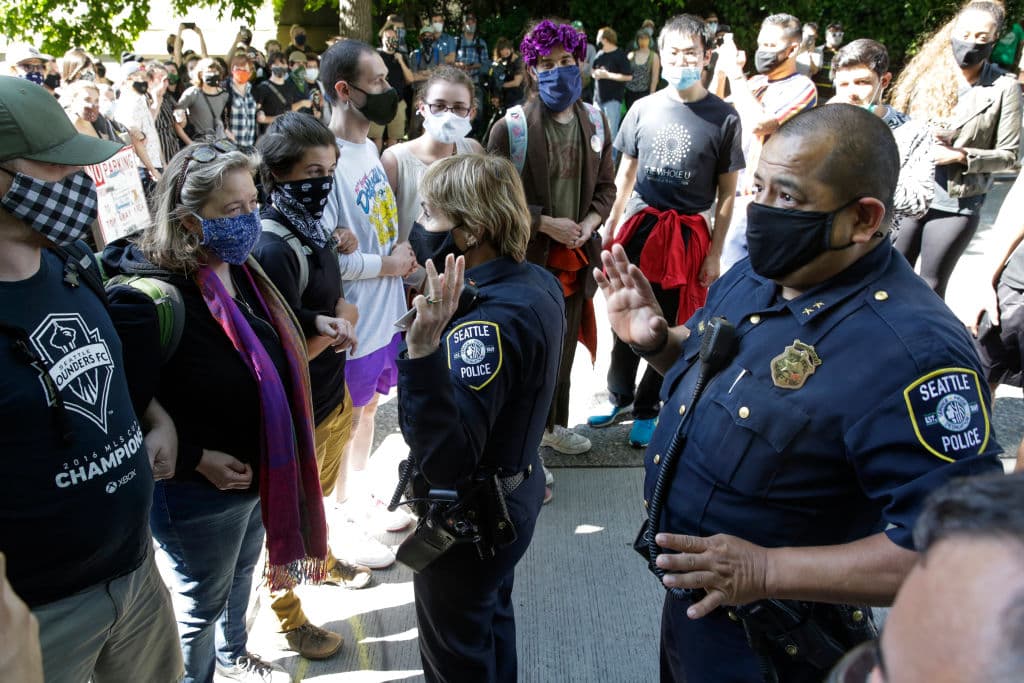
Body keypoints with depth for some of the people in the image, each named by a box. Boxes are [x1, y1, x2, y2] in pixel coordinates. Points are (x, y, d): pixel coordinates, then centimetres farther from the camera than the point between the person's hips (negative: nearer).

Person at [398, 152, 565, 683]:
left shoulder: (488, 323, -34)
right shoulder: (537, 281, -5)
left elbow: (446, 462, -39)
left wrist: (422, 349, -48)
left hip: (467, 517, -9)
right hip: (512, 493, 9)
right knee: (493, 624, 31)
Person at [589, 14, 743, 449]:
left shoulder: (723, 117, -6)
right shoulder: (643, 108, 2)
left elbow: (727, 193, -2)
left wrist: (715, 253, -4)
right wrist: (609, 229, 8)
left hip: (688, 234, -2)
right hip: (639, 226, 3)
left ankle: (647, 410, 26)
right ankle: (619, 397, 34)